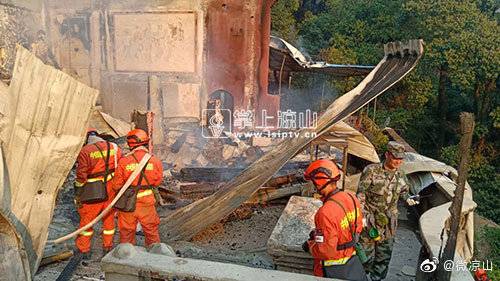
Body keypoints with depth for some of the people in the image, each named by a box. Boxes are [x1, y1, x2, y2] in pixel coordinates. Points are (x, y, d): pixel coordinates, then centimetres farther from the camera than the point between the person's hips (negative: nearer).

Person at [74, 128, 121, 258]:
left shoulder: (85, 151, -10)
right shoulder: (114, 147, 2)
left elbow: (81, 175, -11)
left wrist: (77, 194, -2)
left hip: (93, 193, -4)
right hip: (111, 190, 4)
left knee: (86, 219, 11)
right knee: (109, 218, 16)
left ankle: (84, 250, 21)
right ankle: (108, 248, 27)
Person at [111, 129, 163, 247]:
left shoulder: (124, 161, -14)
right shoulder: (155, 161, -11)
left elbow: (116, 186, -7)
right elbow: (157, 182, 2)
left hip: (127, 204, -1)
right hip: (147, 203, 1)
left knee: (127, 233, 17)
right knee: (151, 232, 18)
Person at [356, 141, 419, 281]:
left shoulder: (401, 176, 3)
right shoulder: (371, 170, -14)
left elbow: (404, 191, 20)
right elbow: (360, 195, -12)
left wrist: (408, 199, -3)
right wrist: (362, 216, -17)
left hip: (388, 223, 5)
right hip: (369, 221, -5)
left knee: (384, 257, 14)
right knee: (367, 255, 3)